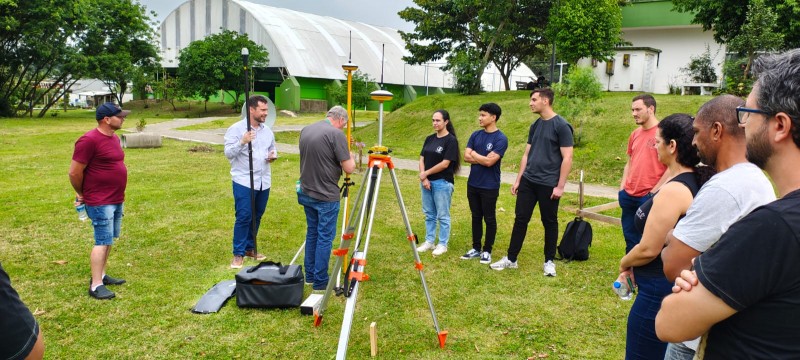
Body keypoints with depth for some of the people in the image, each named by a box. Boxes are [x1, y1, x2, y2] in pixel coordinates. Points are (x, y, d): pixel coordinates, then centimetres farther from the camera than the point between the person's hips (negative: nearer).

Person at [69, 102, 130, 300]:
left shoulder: (114, 138, 10)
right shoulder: (89, 140, -18)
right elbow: (74, 172, -16)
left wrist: (119, 194, 17)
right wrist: (82, 194, -3)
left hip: (116, 200, 9)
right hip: (100, 202, -9)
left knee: (109, 240, 16)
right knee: (103, 242, -7)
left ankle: (101, 275, 28)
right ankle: (96, 286, -1)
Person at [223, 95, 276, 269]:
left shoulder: (267, 131, 10)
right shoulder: (236, 129, -8)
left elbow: (273, 149, 21)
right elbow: (228, 153, -13)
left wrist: (273, 155, -2)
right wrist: (242, 142, -28)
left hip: (263, 181, 6)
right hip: (243, 181, -6)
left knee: (257, 216, 13)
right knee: (243, 217, -6)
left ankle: (249, 248, 27)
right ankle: (238, 254, 4)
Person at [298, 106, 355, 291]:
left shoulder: (305, 130, 7)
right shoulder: (336, 134, -16)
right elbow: (349, 168, -15)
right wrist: (351, 157, 7)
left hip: (306, 193, 7)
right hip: (326, 197, -7)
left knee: (312, 233, 18)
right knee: (325, 237, 2)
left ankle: (309, 276, 27)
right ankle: (320, 282, 8)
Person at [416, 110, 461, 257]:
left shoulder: (451, 140, -10)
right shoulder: (429, 139, 10)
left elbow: (445, 163, -15)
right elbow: (422, 159, 8)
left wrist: (426, 173, -9)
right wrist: (423, 178, -6)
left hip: (443, 183, -6)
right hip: (426, 181, 7)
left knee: (442, 216, 2)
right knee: (429, 214, 14)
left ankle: (443, 244, 13)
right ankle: (429, 241, 24)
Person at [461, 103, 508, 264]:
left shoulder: (501, 139, -12)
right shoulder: (476, 135, 6)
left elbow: (489, 162, -21)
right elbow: (466, 156, -2)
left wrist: (474, 154, -6)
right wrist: (483, 159, -13)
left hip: (489, 187, -6)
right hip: (473, 184, 6)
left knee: (489, 219, 6)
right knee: (476, 217, 14)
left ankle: (487, 251, 17)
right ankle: (476, 248, 24)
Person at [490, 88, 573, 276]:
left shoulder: (561, 126, -10)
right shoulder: (535, 126, 11)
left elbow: (567, 158, -12)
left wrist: (560, 186, -15)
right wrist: (518, 180, 11)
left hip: (548, 184, -6)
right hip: (528, 181, 6)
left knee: (549, 222, 7)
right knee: (520, 219, 7)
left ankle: (549, 261, 21)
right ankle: (511, 259, 15)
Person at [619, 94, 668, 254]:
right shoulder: (635, 134, 12)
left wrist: (654, 191, -13)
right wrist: (622, 187, 10)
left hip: (649, 197, -7)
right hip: (629, 196, 7)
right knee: (630, 238, 14)